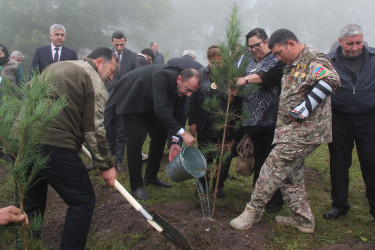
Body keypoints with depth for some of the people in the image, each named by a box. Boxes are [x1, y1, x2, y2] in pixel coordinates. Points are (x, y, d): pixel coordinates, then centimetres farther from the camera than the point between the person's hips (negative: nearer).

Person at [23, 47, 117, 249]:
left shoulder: (54, 67, 24)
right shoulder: (94, 81, 1)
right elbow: (94, 130, -5)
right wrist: (106, 165, 3)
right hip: (53, 145, -8)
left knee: (30, 204, 22)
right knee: (83, 201, 6)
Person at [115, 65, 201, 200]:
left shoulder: (174, 84, -11)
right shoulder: (163, 76, -37)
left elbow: (169, 111, -8)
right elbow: (160, 110, -41)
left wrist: (174, 141, -15)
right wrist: (182, 133, -41)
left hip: (148, 102, 9)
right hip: (132, 99, -8)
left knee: (160, 135, 7)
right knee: (136, 139, -13)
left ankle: (151, 177, 23)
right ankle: (136, 185, 0)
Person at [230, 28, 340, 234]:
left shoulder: (314, 60, -11)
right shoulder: (291, 66, 20)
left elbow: (330, 80, -29)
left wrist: (303, 109, -28)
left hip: (304, 130, -10)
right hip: (293, 130, 10)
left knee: (274, 167, -8)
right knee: (290, 174, 14)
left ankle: (253, 211, 4)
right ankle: (303, 220, 24)